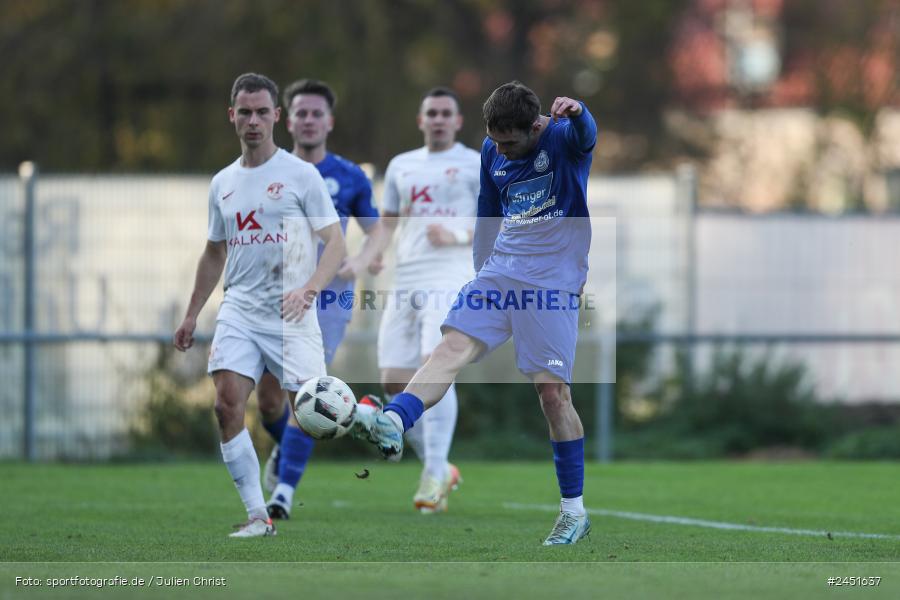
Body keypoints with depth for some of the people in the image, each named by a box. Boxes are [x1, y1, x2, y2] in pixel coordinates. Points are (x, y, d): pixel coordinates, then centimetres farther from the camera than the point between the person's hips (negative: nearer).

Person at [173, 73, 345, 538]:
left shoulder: (301, 175, -2)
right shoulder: (222, 183, 14)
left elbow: (335, 244, -6)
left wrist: (308, 290, -22)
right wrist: (191, 316, 22)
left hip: (289, 316, -4)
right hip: (238, 312, 4)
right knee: (227, 404, -12)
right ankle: (257, 517, -7)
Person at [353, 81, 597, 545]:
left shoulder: (563, 138, -10)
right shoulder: (492, 152, 8)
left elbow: (585, 134, -36)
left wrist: (576, 113, -59)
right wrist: (481, 274, 28)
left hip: (553, 281, -5)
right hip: (501, 270, 5)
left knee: (552, 390, -7)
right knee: (452, 346, -17)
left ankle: (574, 511, 4)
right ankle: (393, 425, -38)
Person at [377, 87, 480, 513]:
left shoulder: (475, 166, 4)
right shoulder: (401, 166, 18)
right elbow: (386, 223, 25)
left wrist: (456, 234, -16)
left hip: (450, 282, -6)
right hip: (405, 283, 6)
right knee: (394, 383, 0)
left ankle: (434, 477, -20)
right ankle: (440, 468, 16)